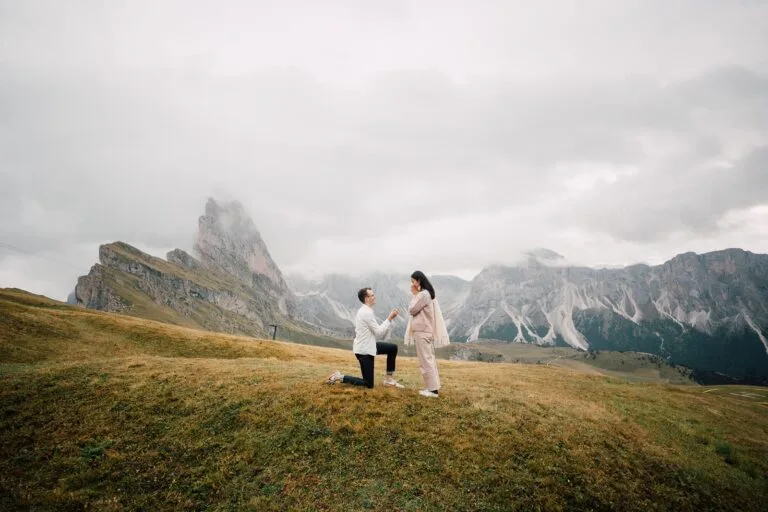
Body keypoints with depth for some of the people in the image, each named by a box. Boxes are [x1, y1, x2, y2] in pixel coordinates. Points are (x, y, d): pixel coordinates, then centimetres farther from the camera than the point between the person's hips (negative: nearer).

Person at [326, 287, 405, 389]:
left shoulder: (365, 311, 11)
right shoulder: (367, 312, -21)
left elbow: (378, 331, 11)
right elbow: (379, 333, -19)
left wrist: (390, 319, 1)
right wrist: (389, 319, -12)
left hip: (366, 346, 10)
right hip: (364, 350, -10)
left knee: (393, 348, 15)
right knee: (368, 384, -2)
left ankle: (389, 379, 18)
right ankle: (340, 377, 3)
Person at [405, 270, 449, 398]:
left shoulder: (423, 294, -18)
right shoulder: (427, 293, 14)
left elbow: (411, 310, -12)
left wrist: (414, 295, -7)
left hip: (422, 331, -10)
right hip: (426, 330, 10)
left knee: (425, 360, -6)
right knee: (429, 359, 13)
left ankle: (433, 390, -3)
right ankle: (434, 387, 18)